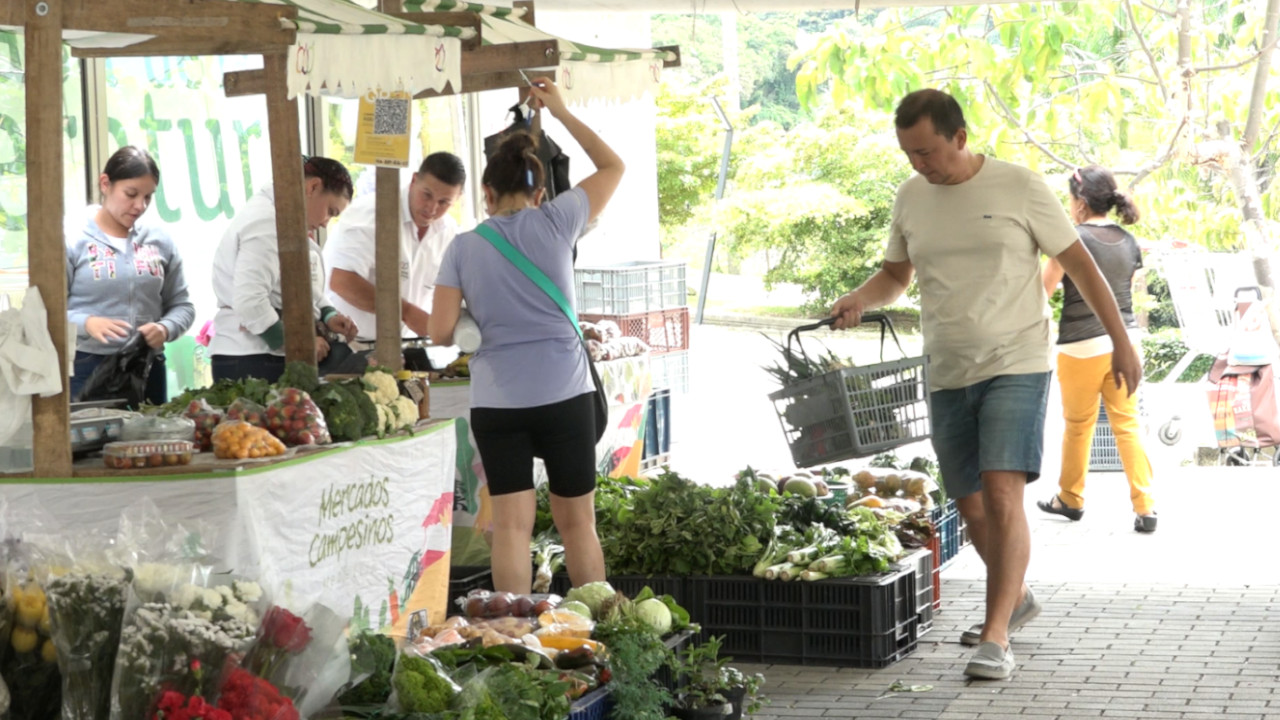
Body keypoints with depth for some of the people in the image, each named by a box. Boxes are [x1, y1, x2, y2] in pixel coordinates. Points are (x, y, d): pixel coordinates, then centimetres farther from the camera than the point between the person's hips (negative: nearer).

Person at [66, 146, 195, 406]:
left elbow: (181, 304, 13)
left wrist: (166, 328, -9)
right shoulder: (71, 238, -4)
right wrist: (87, 323, -26)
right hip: (87, 370, -4)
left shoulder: (159, 239, 8)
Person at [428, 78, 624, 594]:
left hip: (496, 402, 0)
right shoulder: (555, 223, -1)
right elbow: (612, 167, 13)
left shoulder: (463, 247, 1)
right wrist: (561, 112, 19)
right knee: (577, 522, 10)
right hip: (564, 395, 0)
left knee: (511, 525, 3)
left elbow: (441, 332, -1)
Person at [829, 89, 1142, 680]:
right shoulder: (910, 197, 7)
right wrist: (861, 298, -3)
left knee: (1002, 493, -18)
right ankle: (1015, 599, 37)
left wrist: (1121, 343, 1)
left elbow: (1078, 263, 0)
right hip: (947, 375, 5)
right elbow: (896, 274, 20)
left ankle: (996, 639, -15)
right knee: (970, 504, 12)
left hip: (1015, 366, -5)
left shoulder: (1019, 187, -6)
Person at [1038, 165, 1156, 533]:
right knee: (1127, 424, 7)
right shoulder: (1128, 242, 6)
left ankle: (1070, 499, 26)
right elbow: (1129, 292, 14)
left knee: (1078, 425, 11)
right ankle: (1145, 507, 1)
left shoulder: (1074, 238, -13)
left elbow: (1044, 287, -7)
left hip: (1082, 347, -5)